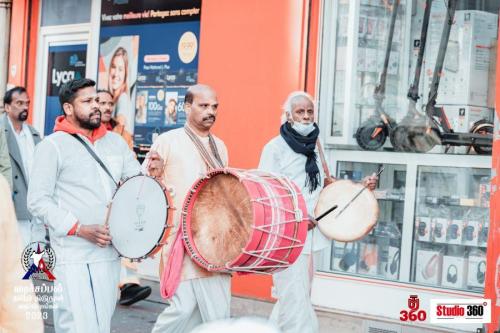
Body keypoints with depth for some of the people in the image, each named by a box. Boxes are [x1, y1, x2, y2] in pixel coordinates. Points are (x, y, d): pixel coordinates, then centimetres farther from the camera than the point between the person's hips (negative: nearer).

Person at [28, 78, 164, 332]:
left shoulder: (115, 142, 13)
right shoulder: (53, 145, -4)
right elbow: (38, 201, -8)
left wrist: (152, 173, -8)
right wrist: (80, 229, -17)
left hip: (110, 253, 6)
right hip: (73, 259, -6)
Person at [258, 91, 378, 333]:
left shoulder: (313, 147, 13)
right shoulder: (275, 147, -7)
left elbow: (322, 188, 21)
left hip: (308, 234, 7)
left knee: (290, 298, 14)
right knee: (296, 300, -12)